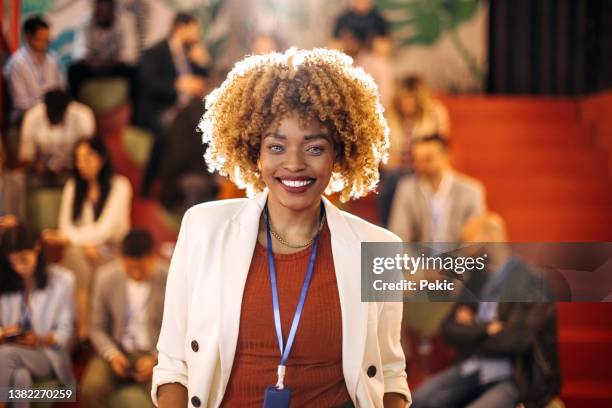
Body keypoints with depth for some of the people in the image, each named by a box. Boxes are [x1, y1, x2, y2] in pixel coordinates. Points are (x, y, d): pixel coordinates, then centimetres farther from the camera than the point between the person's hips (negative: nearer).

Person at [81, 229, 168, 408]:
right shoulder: (106, 277, -5)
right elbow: (98, 328, 5)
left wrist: (155, 359, -17)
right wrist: (112, 354, -13)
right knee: (91, 389, -28)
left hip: (157, 355, -2)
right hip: (118, 351, 2)